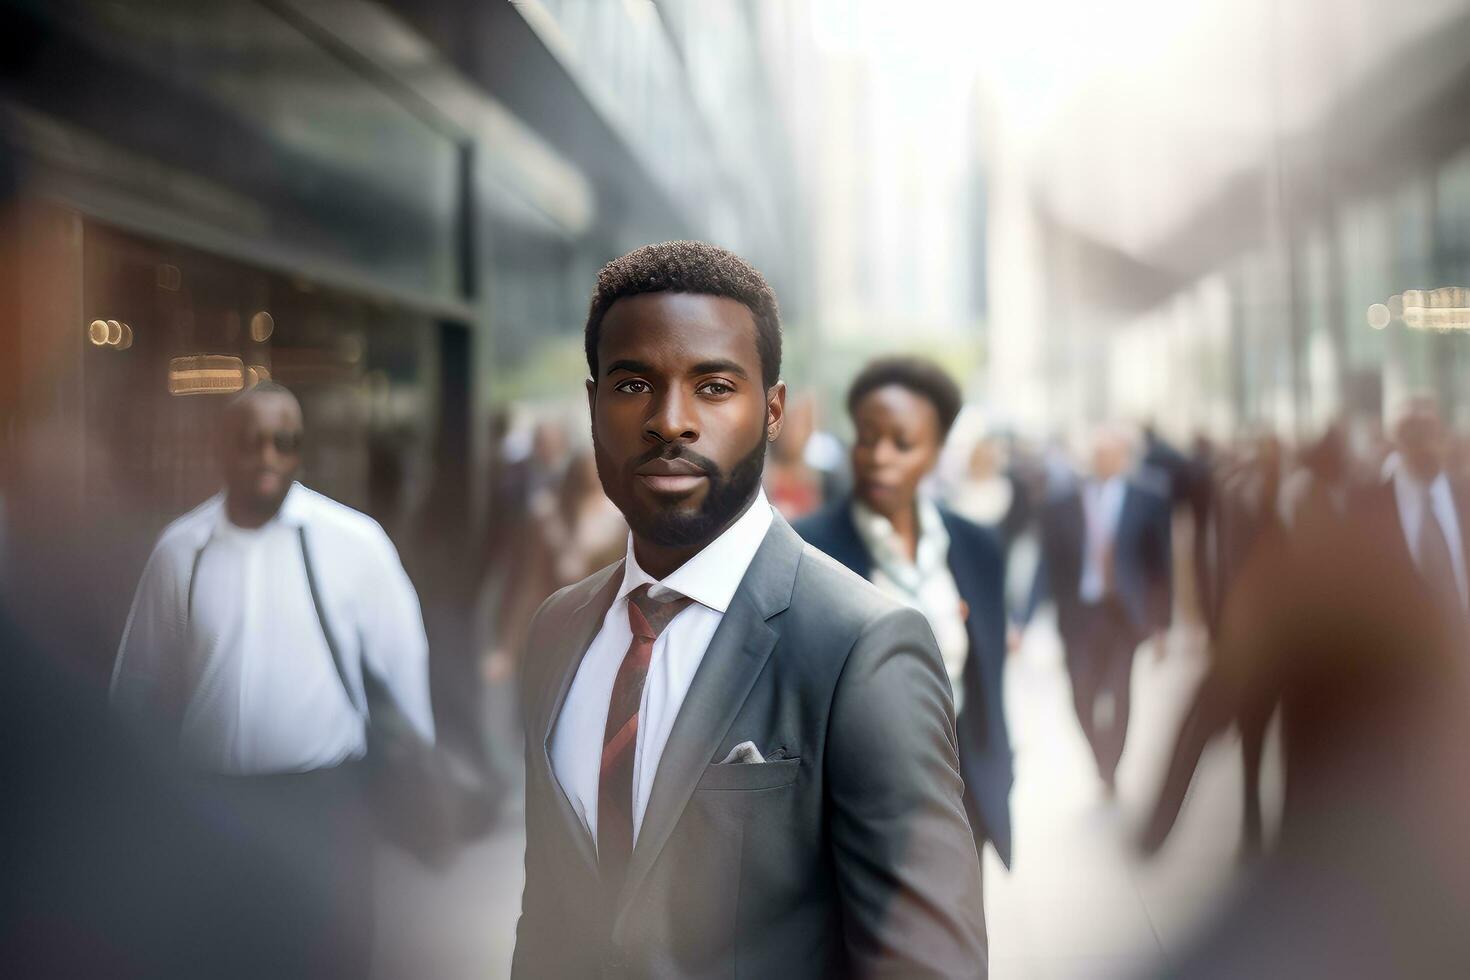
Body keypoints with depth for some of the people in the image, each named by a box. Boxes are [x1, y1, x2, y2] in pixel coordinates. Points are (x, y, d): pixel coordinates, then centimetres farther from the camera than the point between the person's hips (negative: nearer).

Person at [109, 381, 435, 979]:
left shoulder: (352, 540, -6)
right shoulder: (179, 550, 0)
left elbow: (402, 659, -1)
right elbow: (140, 680, 8)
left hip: (324, 794, -2)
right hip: (212, 795, 2)